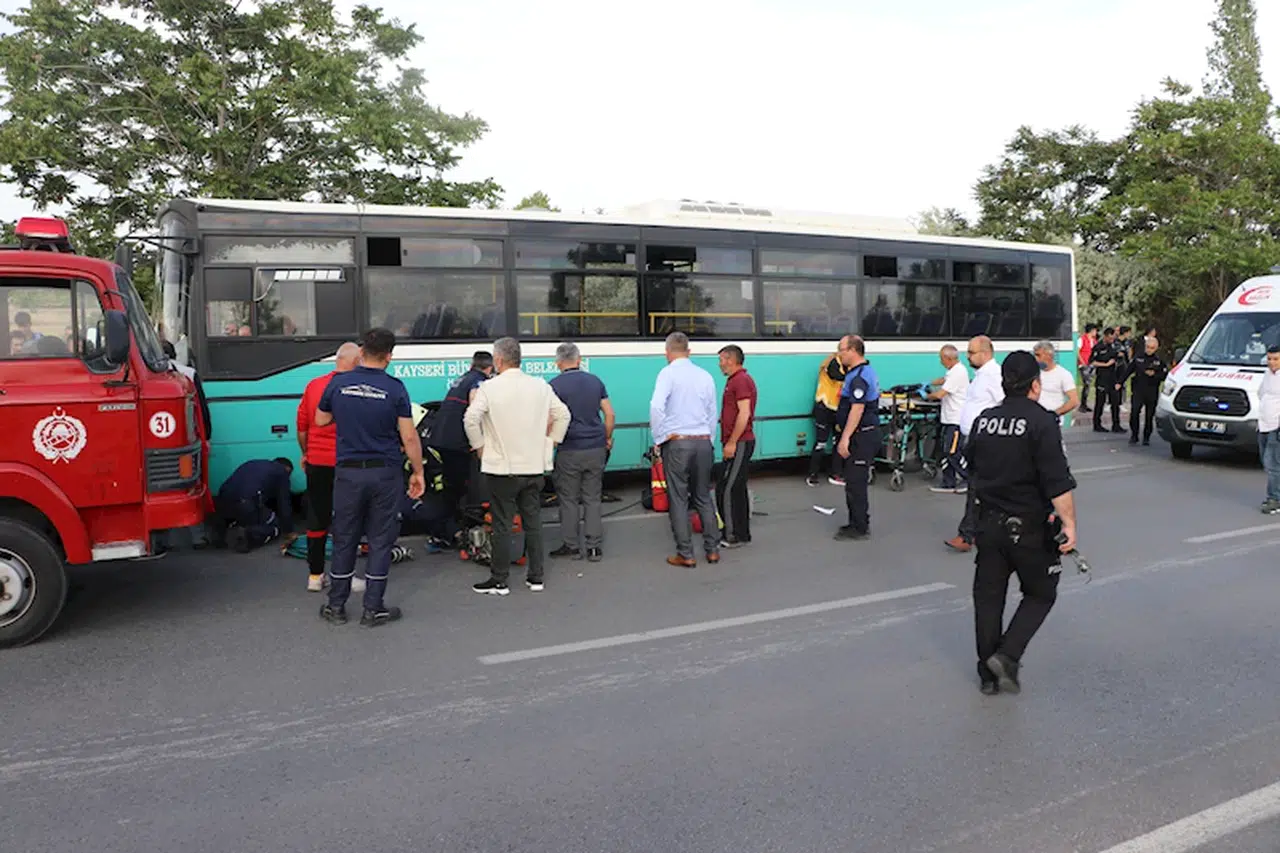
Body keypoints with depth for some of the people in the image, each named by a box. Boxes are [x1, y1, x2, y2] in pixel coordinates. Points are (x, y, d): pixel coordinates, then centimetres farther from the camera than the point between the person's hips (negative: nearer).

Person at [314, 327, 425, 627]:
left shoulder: (338, 383, -2)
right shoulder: (394, 388, -9)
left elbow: (320, 420, 13)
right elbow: (409, 437, -8)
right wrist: (418, 472, 1)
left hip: (348, 471, 2)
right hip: (385, 473, -2)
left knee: (344, 539, 12)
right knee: (381, 540, 7)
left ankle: (336, 606, 21)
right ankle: (373, 609, 11)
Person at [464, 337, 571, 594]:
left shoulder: (489, 387, -10)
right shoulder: (541, 386, 4)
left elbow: (470, 418, -18)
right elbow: (563, 414, 7)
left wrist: (479, 445, -4)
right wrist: (550, 441, 16)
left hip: (501, 469, -4)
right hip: (534, 467, 4)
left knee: (502, 526, 3)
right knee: (533, 522, 12)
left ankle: (499, 581, 11)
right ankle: (536, 577, 18)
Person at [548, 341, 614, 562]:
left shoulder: (555, 385, -8)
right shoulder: (595, 381, 6)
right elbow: (609, 414, 7)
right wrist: (608, 438, 19)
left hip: (569, 451, -4)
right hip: (596, 448, 4)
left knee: (569, 500, 8)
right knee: (593, 498, 9)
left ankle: (572, 546, 15)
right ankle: (594, 547, 10)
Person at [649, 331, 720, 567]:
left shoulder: (668, 373, -8)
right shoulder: (705, 375, 6)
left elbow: (656, 406, -21)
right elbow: (713, 413, 11)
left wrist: (659, 438, -9)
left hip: (677, 443, -4)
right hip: (703, 443, 5)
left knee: (678, 499, 4)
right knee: (703, 497, 15)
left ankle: (685, 555, 7)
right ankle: (712, 549, 19)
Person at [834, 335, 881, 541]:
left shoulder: (859, 377, -18)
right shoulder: (867, 371, 16)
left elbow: (857, 409, -25)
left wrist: (845, 438, -26)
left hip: (862, 436, -11)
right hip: (868, 433, 11)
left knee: (855, 483, -5)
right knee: (855, 481, 16)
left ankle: (859, 528, 1)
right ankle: (857, 523, 24)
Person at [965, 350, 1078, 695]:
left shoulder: (983, 421, 5)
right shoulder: (1041, 422, -14)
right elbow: (1057, 481, -20)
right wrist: (1069, 523, -16)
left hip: (989, 522, 5)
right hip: (1029, 525, -5)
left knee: (988, 596, 11)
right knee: (1040, 594, 12)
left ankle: (989, 673, 17)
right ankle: (1007, 657, -2)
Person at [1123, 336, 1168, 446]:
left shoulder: (1159, 361, 4)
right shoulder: (1138, 358, 5)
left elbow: (1165, 375, 3)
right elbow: (1128, 371, 9)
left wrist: (1154, 374, -13)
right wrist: (1120, 382, 4)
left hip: (1152, 393, 0)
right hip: (1138, 391, 0)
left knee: (1149, 415, 5)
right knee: (1134, 412, -15)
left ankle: (1146, 437, 18)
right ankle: (1134, 435, -2)